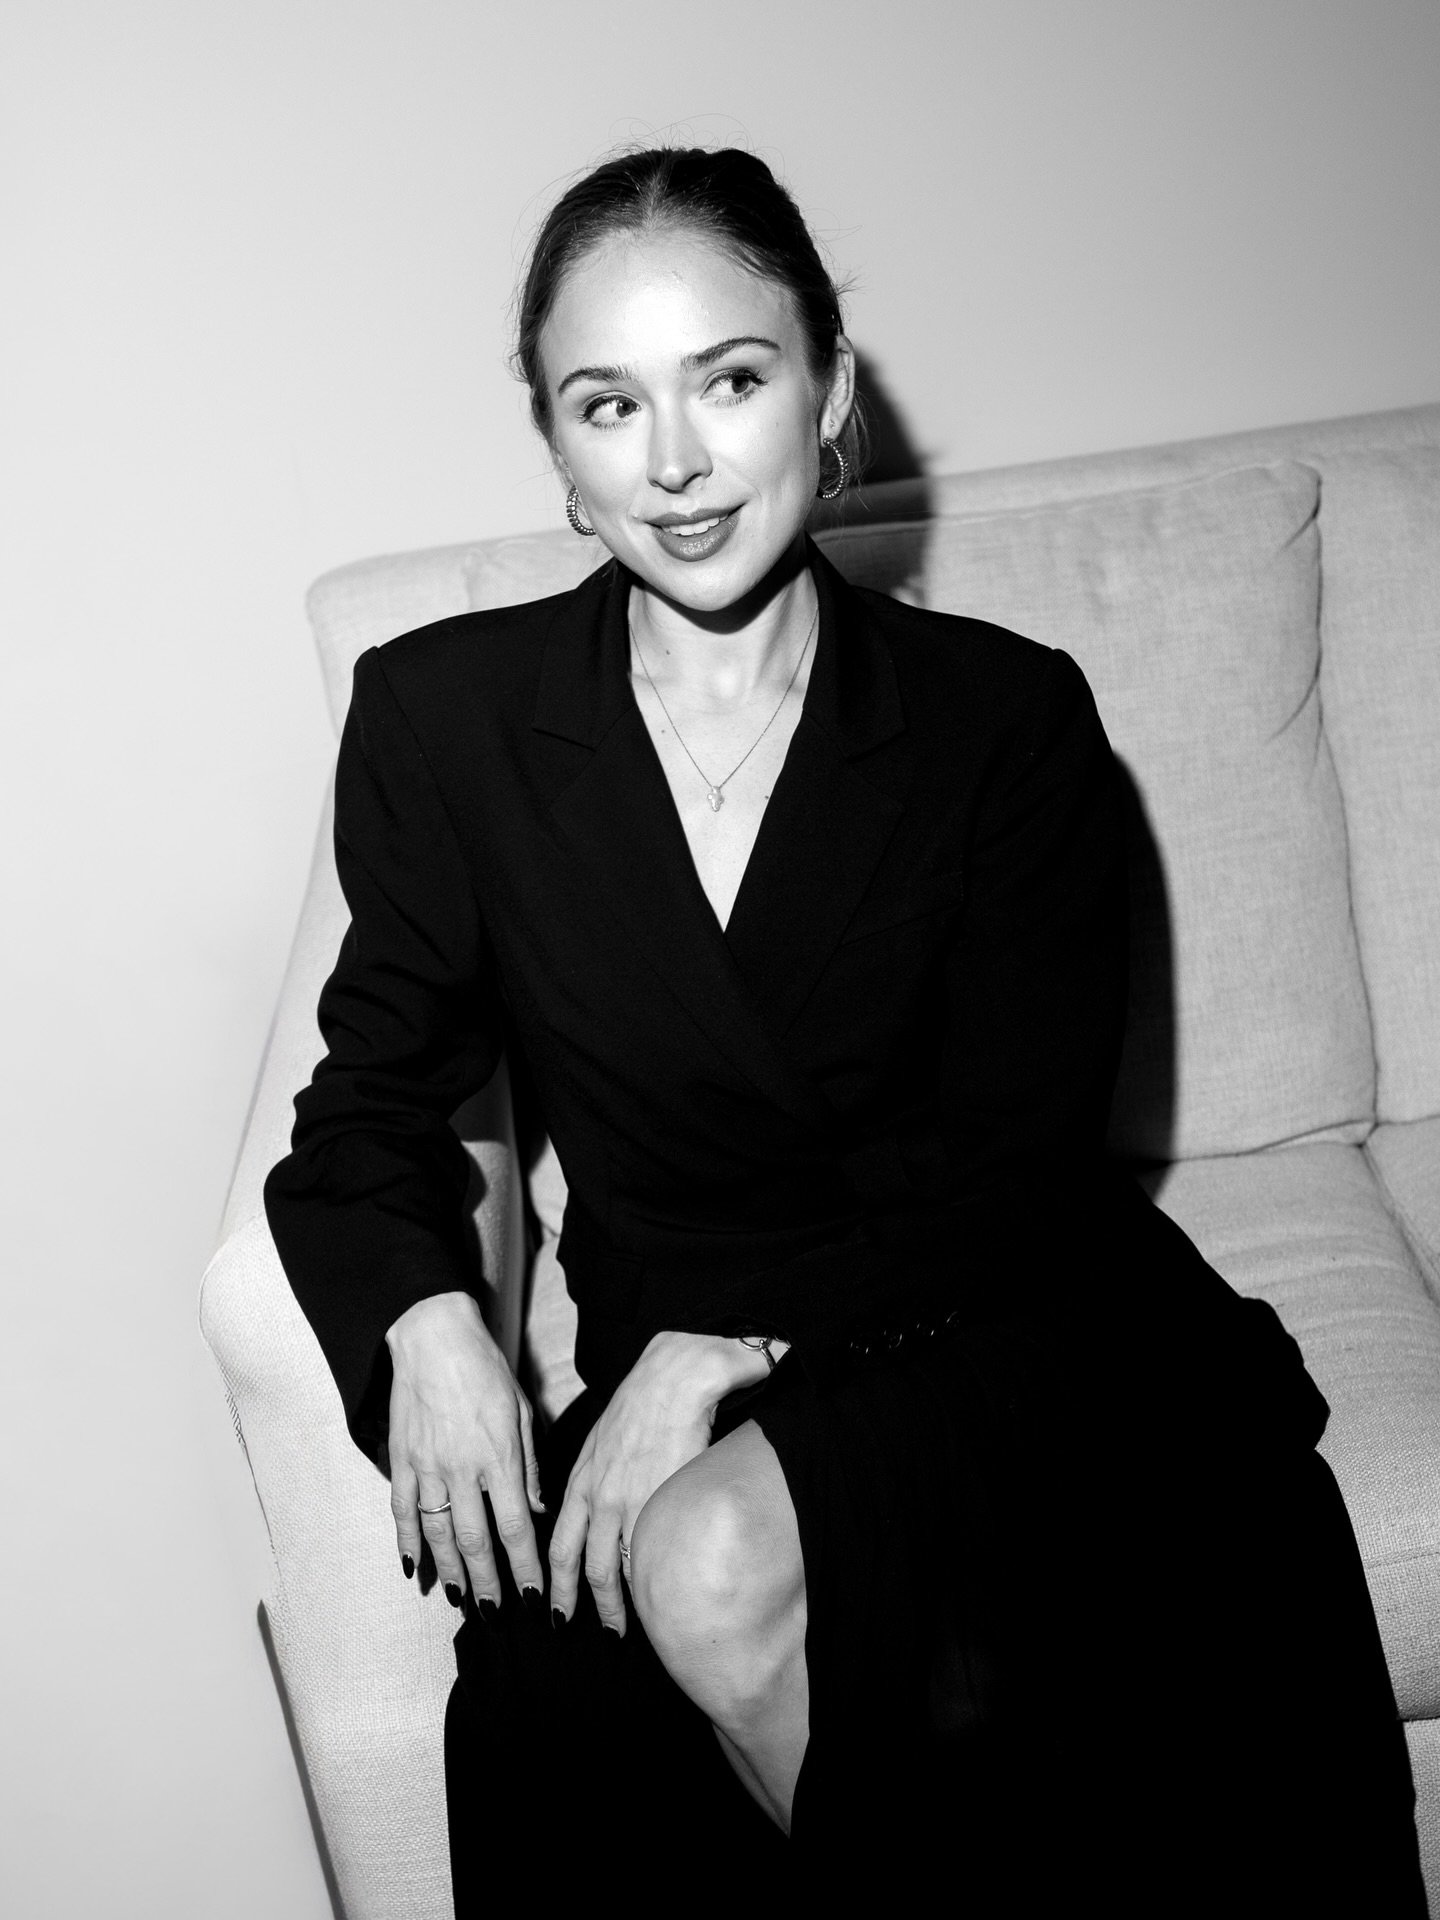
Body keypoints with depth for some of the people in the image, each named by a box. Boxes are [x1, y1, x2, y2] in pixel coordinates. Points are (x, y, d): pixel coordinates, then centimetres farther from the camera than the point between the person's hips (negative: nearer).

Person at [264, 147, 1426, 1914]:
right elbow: (371, 1107, 6)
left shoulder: (1009, 717, -2)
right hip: (673, 1392, 2)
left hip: (1013, 1351, -2)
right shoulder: (442, 718, 1)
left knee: (716, 1568, -31)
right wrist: (425, 1322, -15)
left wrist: (730, 1340, -18)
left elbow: (1009, 1167, -5)